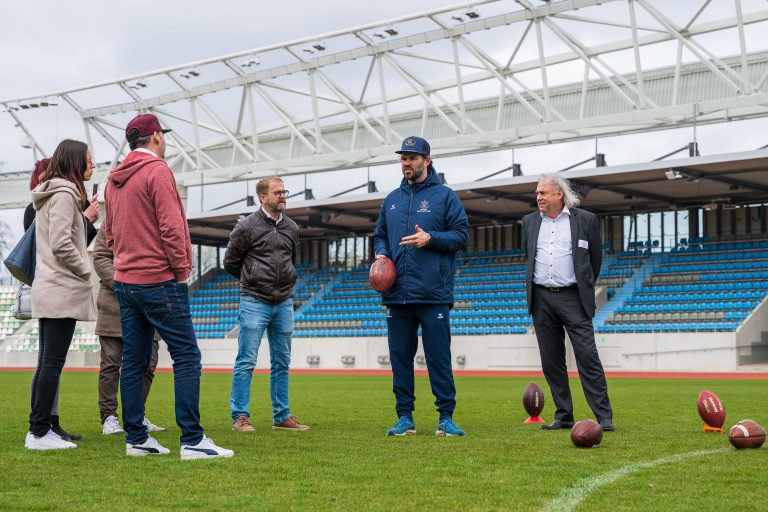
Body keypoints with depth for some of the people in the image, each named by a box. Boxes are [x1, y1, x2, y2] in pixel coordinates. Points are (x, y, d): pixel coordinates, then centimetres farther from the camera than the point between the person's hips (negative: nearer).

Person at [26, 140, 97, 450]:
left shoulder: (51, 194, 19)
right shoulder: (64, 193, -11)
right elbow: (61, 245, -19)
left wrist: (85, 216, 10)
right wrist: (85, 271, -9)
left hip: (48, 290, 10)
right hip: (62, 290, -10)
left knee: (46, 363, 12)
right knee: (52, 364, -8)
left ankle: (38, 429, 16)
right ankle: (40, 433, -5)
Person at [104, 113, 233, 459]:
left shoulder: (113, 180, 15)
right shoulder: (157, 171, -10)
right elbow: (171, 226, -17)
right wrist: (182, 269, -9)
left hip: (124, 283, 9)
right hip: (160, 281, -8)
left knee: (134, 361, 9)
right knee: (186, 357, -7)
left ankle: (136, 439, 12)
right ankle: (192, 440, -10)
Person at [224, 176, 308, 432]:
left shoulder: (292, 228, 10)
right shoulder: (247, 226, -6)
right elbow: (230, 262, 3)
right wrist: (253, 279, 9)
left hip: (284, 303, 6)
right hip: (254, 302, -5)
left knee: (281, 363, 10)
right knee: (246, 361, -4)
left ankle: (282, 416, 17)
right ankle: (240, 416, 2)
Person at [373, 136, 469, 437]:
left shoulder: (445, 196, 2)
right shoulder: (392, 200, 17)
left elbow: (462, 235, -2)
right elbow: (380, 236, 24)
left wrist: (430, 238, -16)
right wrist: (381, 254, 3)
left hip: (433, 294, -5)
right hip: (397, 293, 5)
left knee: (439, 357, -2)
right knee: (400, 356, 7)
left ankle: (446, 417, 5)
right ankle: (405, 418, 14)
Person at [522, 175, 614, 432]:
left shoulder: (586, 220, 1)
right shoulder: (529, 221, 12)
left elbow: (596, 258, 9)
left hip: (572, 297, -4)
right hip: (541, 299, 4)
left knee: (588, 357, -9)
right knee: (551, 362, 6)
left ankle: (604, 417, -6)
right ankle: (563, 416, 14)